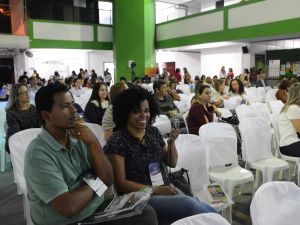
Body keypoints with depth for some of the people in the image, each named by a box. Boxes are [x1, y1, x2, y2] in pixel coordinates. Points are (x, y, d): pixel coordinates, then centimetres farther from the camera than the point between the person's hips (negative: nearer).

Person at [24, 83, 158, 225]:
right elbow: (68, 207, -27)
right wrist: (95, 183, -9)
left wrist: (94, 143, -16)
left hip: (97, 209, 6)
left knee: (147, 213, -7)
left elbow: (108, 180, -3)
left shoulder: (79, 138, -1)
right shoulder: (38, 154, -19)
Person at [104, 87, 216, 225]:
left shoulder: (153, 132, 7)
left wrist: (171, 142, -6)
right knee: (189, 204, -27)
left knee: (199, 207, -22)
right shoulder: (117, 141, -10)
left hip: (167, 189, 5)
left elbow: (171, 163, 13)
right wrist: (155, 190, -19)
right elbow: (120, 183, -10)